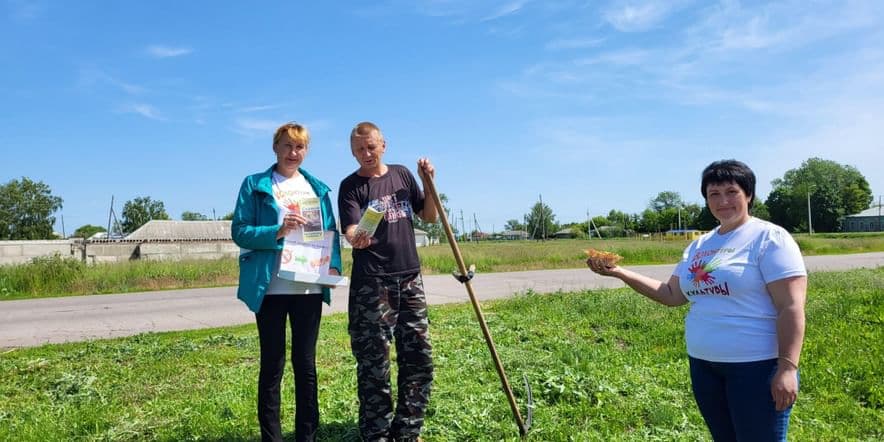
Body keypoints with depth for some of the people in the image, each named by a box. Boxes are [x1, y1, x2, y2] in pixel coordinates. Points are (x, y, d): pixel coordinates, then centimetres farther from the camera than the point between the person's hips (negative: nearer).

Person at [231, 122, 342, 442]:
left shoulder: (317, 187, 12)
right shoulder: (255, 184, 3)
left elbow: (331, 231, 10)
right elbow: (239, 231, -4)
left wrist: (333, 264, -7)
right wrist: (277, 232, -20)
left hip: (310, 286, 3)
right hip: (270, 287, -3)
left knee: (306, 363, 11)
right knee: (272, 365, 5)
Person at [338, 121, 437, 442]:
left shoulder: (402, 174, 11)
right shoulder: (351, 186, -2)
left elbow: (429, 217, 15)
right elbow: (350, 230, -16)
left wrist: (429, 184, 0)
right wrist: (356, 238, -38)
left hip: (410, 278, 5)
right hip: (371, 283, -4)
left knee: (419, 356, 7)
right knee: (373, 363, -1)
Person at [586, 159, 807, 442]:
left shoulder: (769, 238, -8)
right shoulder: (699, 245, 11)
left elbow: (791, 308, -14)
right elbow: (671, 295, 10)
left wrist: (787, 368, -22)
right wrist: (619, 272, 2)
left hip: (756, 367, -6)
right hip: (703, 365, 6)